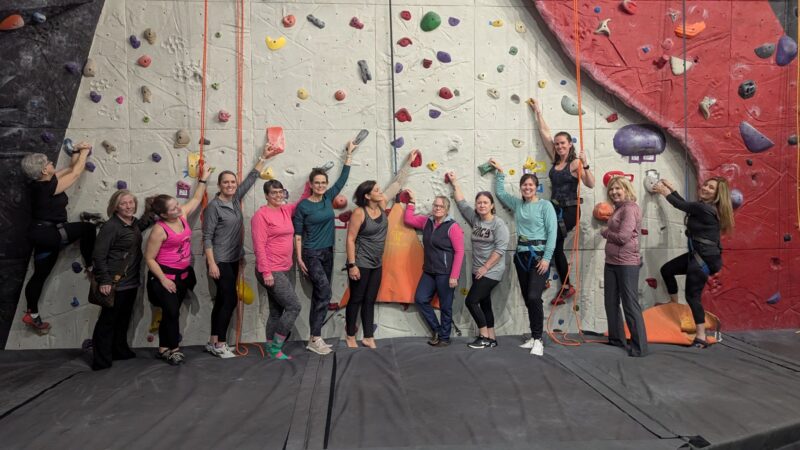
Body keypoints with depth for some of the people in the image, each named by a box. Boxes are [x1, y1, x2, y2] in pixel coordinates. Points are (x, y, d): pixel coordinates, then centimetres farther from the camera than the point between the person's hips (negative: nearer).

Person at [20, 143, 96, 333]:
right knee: (88, 228, -10)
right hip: (48, 234, -10)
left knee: (40, 275, 14)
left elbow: (70, 169, 20)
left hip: (45, 235, 10)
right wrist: (85, 151, 2)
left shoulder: (41, 183, 9)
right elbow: (76, 173, -11)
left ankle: (32, 315, 23)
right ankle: (91, 267, -1)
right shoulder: (49, 187, -19)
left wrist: (77, 151, 14)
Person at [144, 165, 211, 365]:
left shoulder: (182, 215, -1)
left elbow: (196, 200, 15)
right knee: (172, 311, -6)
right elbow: (149, 258, -16)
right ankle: (173, 348, 11)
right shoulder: (160, 230, -19)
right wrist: (163, 279, -19)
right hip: (165, 276, -7)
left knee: (171, 312, 13)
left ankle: (164, 349, 23)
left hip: (183, 274, 7)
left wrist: (203, 179, 12)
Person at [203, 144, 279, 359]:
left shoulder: (235, 199, 6)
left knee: (222, 300, 11)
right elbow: (207, 237, -15)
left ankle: (213, 342, 20)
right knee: (230, 300, -7)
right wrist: (211, 264, -19)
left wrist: (263, 158, 15)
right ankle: (219, 344, 5)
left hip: (233, 260, 8)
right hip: (220, 261, -8)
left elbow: (250, 179, 14)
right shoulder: (214, 206, -13)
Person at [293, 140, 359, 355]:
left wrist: (349, 153, 13)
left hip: (328, 253, 6)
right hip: (311, 254, -6)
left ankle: (315, 338, 15)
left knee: (318, 296, 9)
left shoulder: (329, 198, 4)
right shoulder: (303, 206, -9)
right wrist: (299, 258, -11)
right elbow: (297, 235, -6)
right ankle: (315, 339, -6)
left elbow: (343, 178, 10)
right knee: (324, 293, -14)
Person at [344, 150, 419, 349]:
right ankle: (350, 337, 21)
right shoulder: (359, 213, -18)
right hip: (361, 264, -6)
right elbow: (350, 239, -17)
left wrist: (409, 162, 8)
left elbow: (397, 183, 7)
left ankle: (368, 338, 20)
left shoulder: (381, 204, 0)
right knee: (356, 300, 6)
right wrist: (352, 265, -20)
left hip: (376, 264, 7)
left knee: (370, 301, 12)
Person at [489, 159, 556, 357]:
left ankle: (538, 340, -4)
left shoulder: (545, 205, -4)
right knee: (527, 299, 9)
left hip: (539, 255, -6)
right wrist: (500, 172, 22)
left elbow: (552, 232, -10)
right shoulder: (517, 204, 12)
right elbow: (500, 192, 27)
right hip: (521, 255, 6)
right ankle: (534, 337, 19)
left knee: (534, 297, -15)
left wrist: (546, 258, -15)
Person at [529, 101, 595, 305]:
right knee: (555, 246, 8)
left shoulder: (575, 163, -10)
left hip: (569, 210, -7)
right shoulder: (555, 159, 7)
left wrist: (584, 164, -31)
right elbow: (545, 133, 11)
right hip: (555, 209, 7)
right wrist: (537, 111, 15)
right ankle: (566, 287, 21)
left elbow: (590, 184, -20)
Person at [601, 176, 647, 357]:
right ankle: (616, 338, 30)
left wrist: (604, 232, -7)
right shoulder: (618, 209, 14)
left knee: (630, 305, -5)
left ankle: (640, 346, 3)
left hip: (626, 263, -10)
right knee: (611, 302, 16)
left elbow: (623, 237, -22)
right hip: (611, 262, 10)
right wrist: (607, 232, 0)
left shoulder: (630, 208, -14)